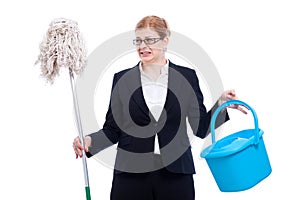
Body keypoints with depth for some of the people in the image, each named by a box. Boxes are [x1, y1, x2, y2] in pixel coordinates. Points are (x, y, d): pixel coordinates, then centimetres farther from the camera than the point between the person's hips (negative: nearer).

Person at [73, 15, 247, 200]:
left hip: (175, 176, 0)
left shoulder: (186, 76, 4)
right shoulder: (122, 79, 5)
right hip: (131, 176, 0)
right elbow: (112, 130, 6)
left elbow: (201, 128, 7)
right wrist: (89, 140, -11)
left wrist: (221, 104, -7)